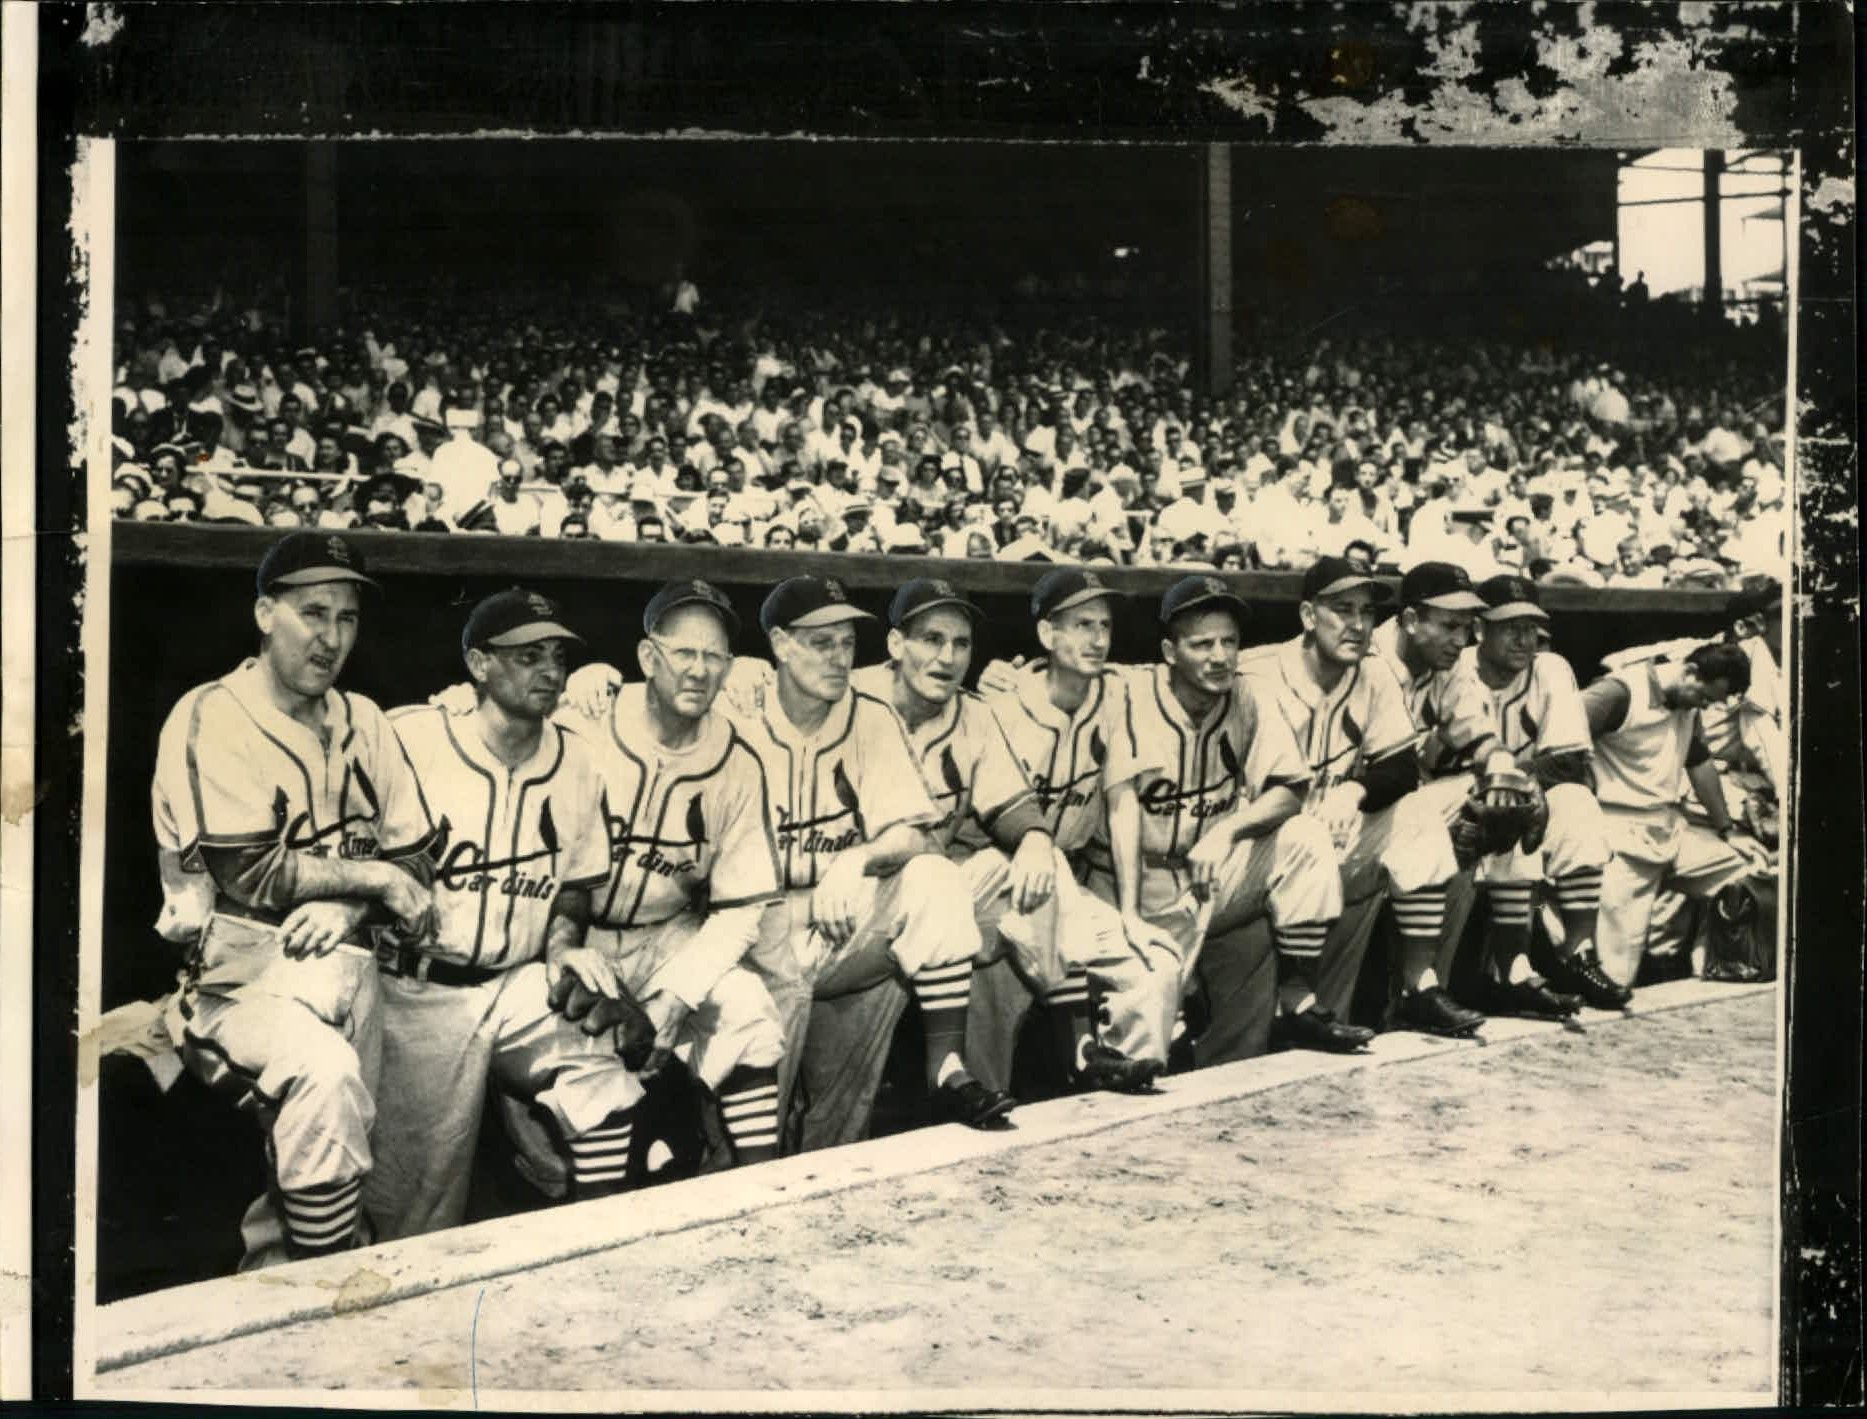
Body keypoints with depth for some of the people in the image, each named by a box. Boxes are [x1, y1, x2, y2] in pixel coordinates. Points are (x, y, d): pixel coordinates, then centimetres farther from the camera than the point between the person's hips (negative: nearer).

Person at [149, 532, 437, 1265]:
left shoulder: (363, 722, 12)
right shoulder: (211, 720, -8)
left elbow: (416, 859, 9)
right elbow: (251, 874, -15)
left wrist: (343, 905, -12)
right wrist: (374, 877, -6)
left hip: (344, 971, 7)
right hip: (241, 977, -6)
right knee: (326, 1075, -31)